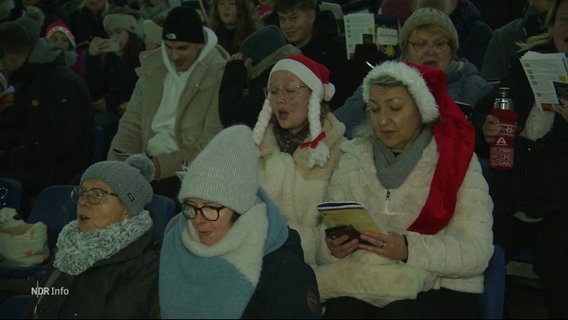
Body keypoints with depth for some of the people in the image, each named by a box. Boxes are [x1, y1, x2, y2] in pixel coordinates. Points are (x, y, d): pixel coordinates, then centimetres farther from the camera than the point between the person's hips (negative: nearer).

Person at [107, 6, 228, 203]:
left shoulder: (220, 74, -7)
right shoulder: (152, 65, 13)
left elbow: (214, 141, -14)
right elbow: (132, 122, 15)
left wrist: (166, 164, -24)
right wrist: (116, 164, -3)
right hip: (149, 164, 6)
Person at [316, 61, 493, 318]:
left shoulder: (456, 159, 0)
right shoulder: (353, 157, 11)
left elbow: (476, 252, -10)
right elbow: (329, 230, 8)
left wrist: (408, 249, -25)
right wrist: (333, 246, -16)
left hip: (439, 290, -2)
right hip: (362, 284, 2)